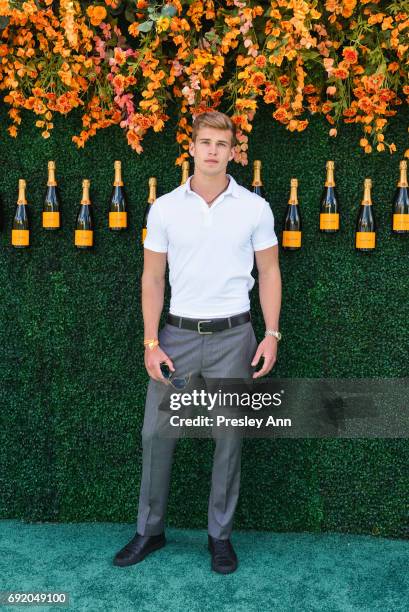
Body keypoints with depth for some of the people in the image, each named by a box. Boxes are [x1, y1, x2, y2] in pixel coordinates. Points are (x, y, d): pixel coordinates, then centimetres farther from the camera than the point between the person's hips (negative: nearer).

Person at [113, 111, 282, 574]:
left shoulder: (255, 207, -1)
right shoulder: (164, 208, 0)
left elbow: (269, 272, 4)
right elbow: (152, 278, 2)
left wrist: (272, 335, -4)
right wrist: (151, 343, -4)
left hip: (233, 336, -1)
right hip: (179, 333, 1)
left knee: (229, 437, 7)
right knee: (156, 433, 5)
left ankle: (220, 534, 25)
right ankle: (149, 530, 25)